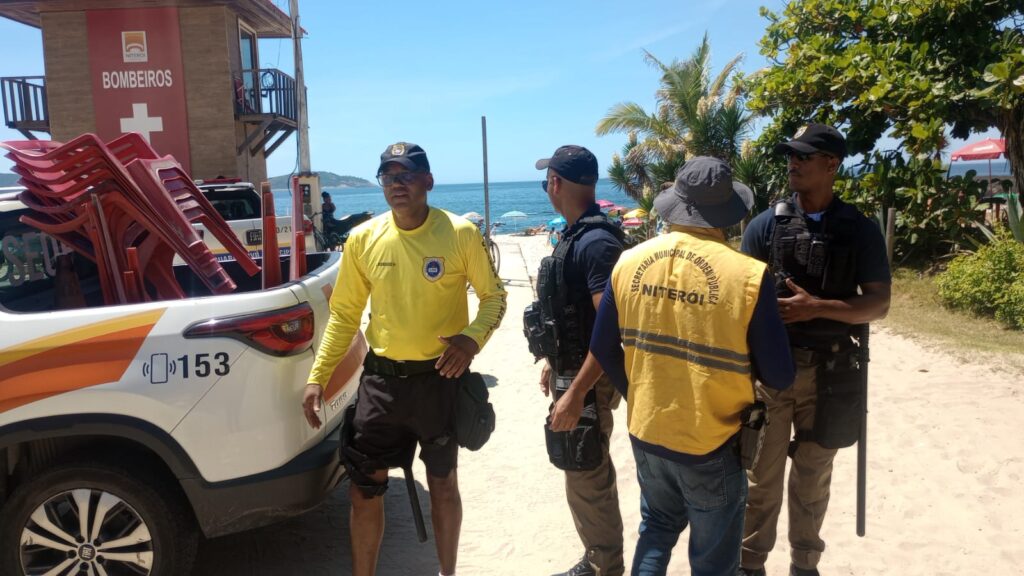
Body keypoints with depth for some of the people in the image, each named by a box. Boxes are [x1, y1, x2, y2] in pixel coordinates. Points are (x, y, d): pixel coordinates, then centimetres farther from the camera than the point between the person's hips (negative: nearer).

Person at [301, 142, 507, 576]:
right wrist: (318, 376, 1)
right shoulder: (363, 239, -2)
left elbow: (493, 295, -1)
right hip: (381, 377, 2)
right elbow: (343, 314, 5)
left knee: (442, 483, 14)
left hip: (439, 377, -2)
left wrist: (473, 336, -21)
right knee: (363, 489, 8)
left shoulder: (461, 234, -10)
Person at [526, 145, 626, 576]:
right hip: (569, 371, 10)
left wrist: (576, 392, -27)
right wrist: (554, 364, 20)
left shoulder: (597, 242, -22)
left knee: (587, 479, 2)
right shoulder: (572, 234, 8)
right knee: (587, 474, 20)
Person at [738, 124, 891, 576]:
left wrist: (816, 307, -19)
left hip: (827, 372, 1)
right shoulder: (766, 224, -1)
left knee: (813, 478, 15)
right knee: (761, 476, 8)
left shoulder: (860, 230, -1)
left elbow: (878, 304, -3)